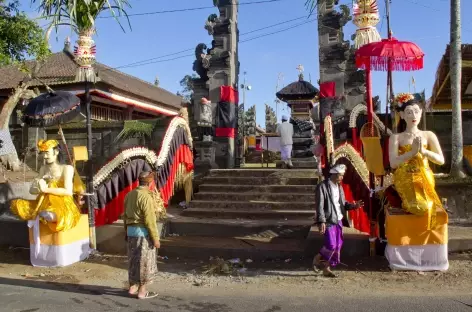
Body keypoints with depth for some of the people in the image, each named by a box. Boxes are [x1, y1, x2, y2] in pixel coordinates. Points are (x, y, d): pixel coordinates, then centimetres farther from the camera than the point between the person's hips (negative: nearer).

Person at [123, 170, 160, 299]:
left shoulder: (130, 194, 8)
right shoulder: (146, 196, -19)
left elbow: (125, 215, 14)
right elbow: (150, 220, -21)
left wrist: (127, 231, 23)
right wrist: (155, 238, -16)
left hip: (131, 230, 8)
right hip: (143, 232, -8)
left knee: (133, 260, 17)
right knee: (145, 261, 2)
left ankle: (132, 287, 26)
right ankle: (142, 291, 10)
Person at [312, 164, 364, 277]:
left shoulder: (339, 187, 11)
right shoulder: (323, 186, -11)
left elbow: (343, 203, 15)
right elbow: (320, 206, -15)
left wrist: (354, 205, -2)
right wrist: (321, 222, -21)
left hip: (338, 220, 8)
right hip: (328, 221, -8)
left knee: (338, 245, 8)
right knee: (331, 245, -12)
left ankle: (327, 268, 22)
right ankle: (317, 259, 16)